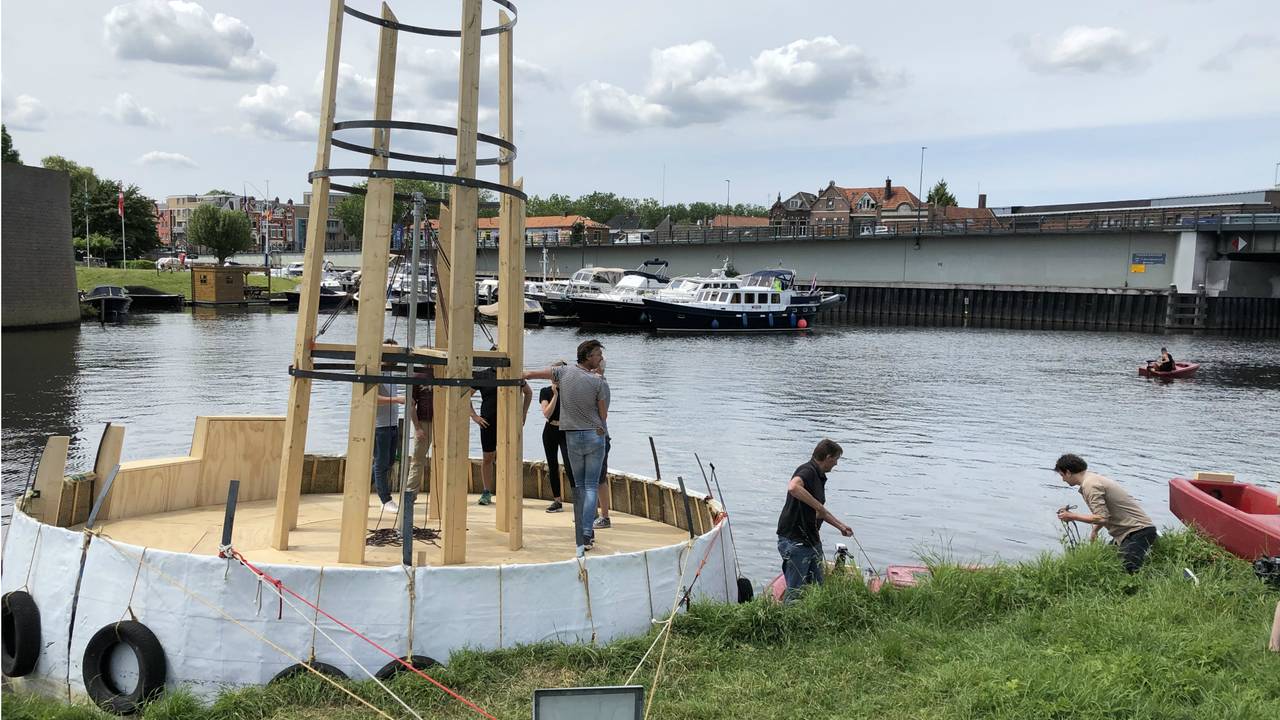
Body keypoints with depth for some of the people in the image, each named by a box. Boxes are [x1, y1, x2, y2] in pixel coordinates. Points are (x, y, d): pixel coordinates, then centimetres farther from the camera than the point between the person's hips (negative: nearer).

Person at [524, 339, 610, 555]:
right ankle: (586, 533, -13)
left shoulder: (564, 372, -2)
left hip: (573, 437, 3)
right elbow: (603, 415, -6)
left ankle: (583, 535, 15)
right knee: (591, 486, -2)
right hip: (595, 436, -3)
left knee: (580, 487, 13)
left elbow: (531, 374, 4)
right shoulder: (600, 382, -10)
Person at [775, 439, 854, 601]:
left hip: (812, 541, 10)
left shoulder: (819, 476, 15)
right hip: (795, 541, -10)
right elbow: (793, 487, -40)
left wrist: (840, 526, 36)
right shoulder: (807, 471, -16)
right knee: (796, 591, -4)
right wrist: (819, 507, -31)